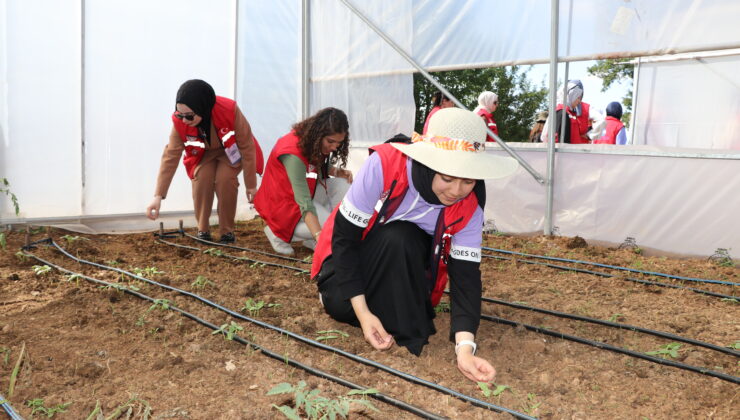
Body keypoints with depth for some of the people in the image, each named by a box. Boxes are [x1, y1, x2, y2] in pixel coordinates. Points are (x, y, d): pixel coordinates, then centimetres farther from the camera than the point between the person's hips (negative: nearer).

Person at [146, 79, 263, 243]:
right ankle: (203, 230, -8)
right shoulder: (179, 121, -29)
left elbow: (247, 147, -24)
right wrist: (158, 196, -28)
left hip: (231, 151, -2)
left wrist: (251, 185, -18)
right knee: (202, 177, -26)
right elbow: (170, 157, -23)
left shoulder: (230, 111, -36)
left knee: (224, 179, -28)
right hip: (203, 153, 2)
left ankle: (227, 231, -10)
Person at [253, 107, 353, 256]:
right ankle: (278, 232, -5)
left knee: (344, 185, -13)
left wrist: (338, 171, -9)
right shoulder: (293, 154, -33)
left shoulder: (315, 143, -8)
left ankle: (311, 239, -7)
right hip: (284, 201, -8)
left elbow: (320, 165, 14)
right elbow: (304, 202, -38)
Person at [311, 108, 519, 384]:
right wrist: (363, 312, -30)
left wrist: (465, 347, -38)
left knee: (401, 238, -32)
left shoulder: (469, 204, -23)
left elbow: (466, 274, -23)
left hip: (409, 264, 3)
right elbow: (344, 236, -26)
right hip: (351, 256, -2)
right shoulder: (384, 164, -33)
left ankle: (405, 331, -14)